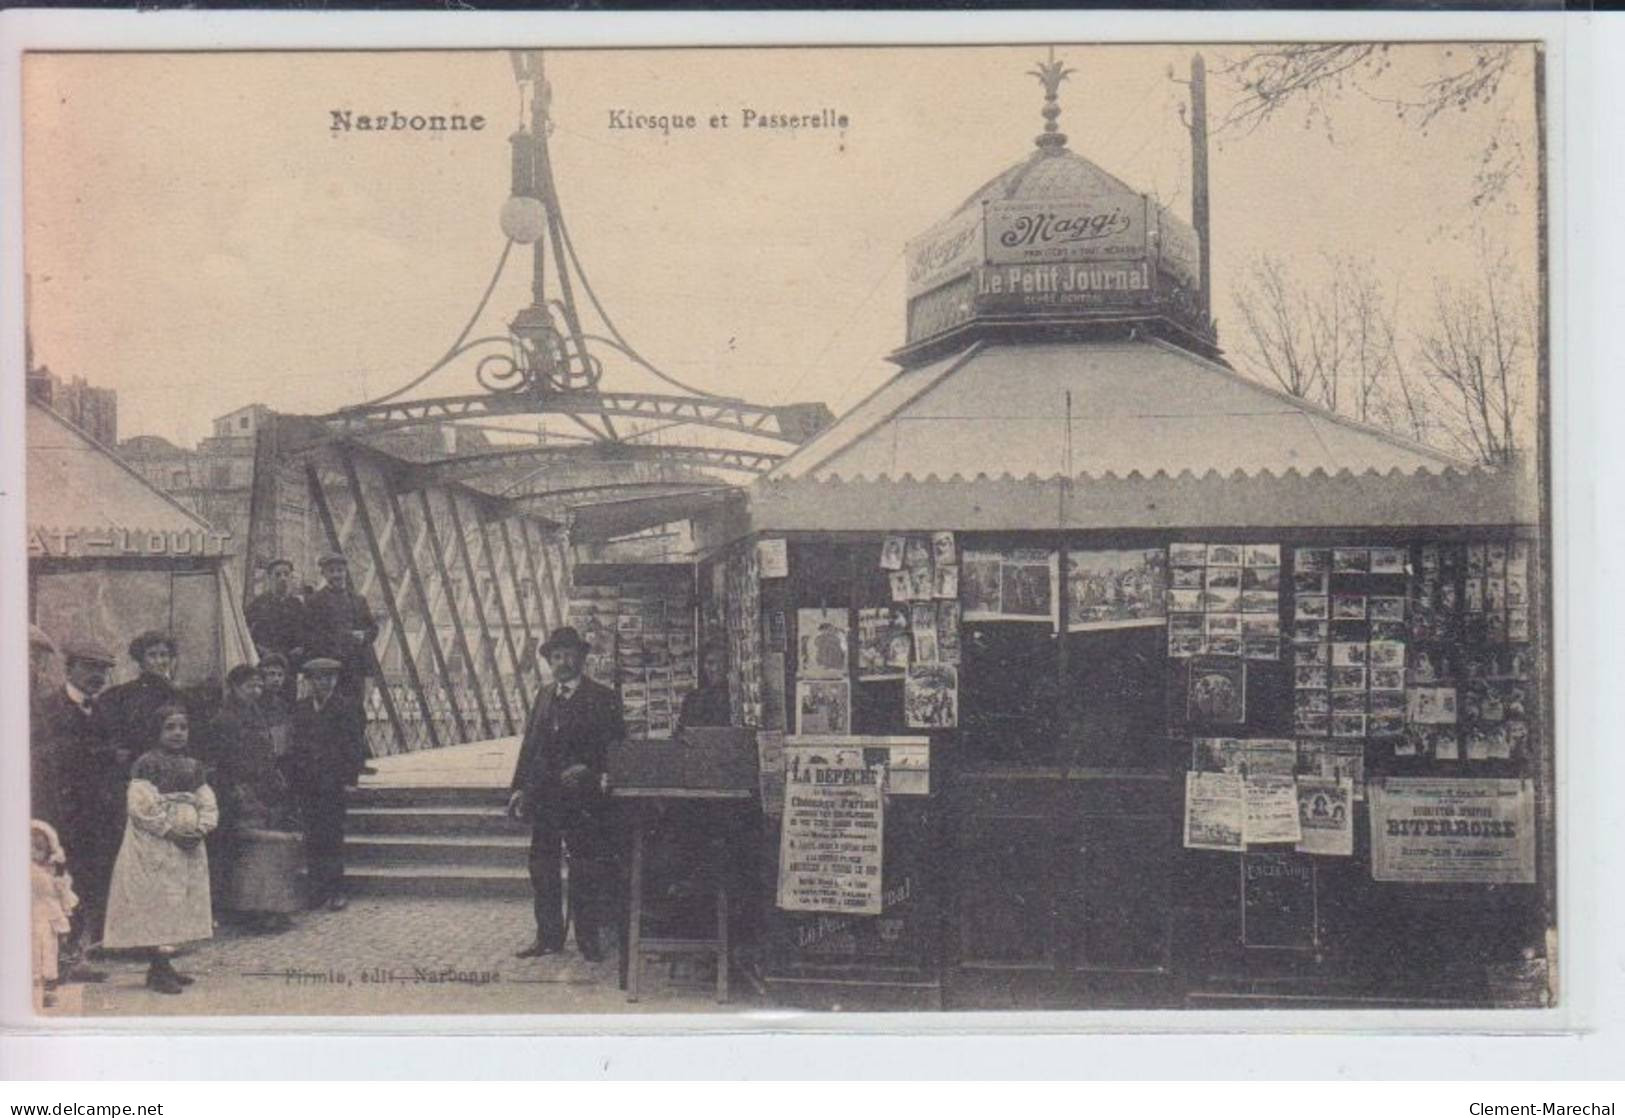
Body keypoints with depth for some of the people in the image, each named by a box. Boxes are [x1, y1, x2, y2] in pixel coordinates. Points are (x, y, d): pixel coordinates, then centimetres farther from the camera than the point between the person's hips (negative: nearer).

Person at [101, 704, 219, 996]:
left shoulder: (193, 766, 13)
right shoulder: (147, 763, -7)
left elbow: (208, 805, 12)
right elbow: (141, 806, -16)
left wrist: (201, 830, -6)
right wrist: (170, 831, -18)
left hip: (188, 846, 7)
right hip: (154, 847, -7)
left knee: (180, 905, 9)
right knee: (157, 905, -8)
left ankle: (164, 965, 17)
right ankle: (158, 970, -4)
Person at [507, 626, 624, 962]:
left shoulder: (601, 698, 0)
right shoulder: (544, 697, 15)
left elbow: (617, 745, -3)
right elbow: (529, 744, 15)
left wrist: (589, 767, -17)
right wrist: (518, 787, 8)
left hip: (582, 797, -5)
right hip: (544, 796, 5)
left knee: (585, 869, -2)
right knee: (542, 868, 6)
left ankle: (588, 938, 6)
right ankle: (548, 937, 13)